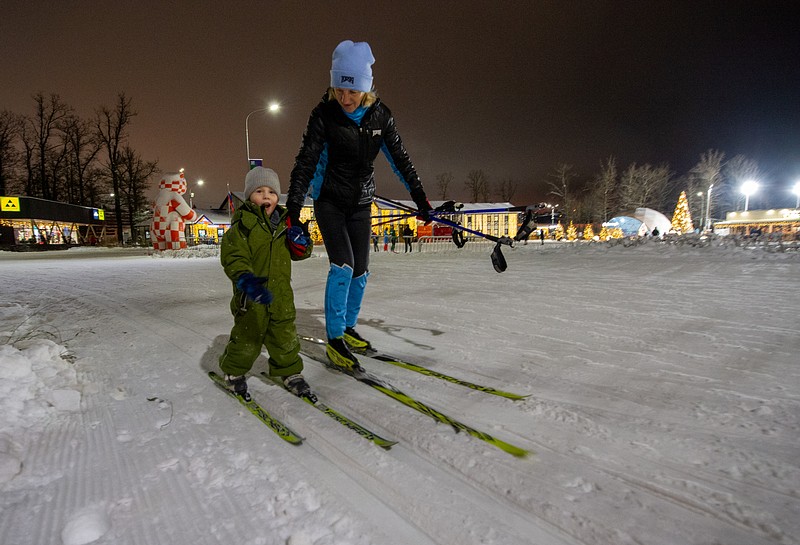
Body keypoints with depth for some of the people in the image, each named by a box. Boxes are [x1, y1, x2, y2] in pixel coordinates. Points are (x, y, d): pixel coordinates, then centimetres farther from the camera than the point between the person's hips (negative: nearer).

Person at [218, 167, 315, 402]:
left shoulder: (284, 222, 6)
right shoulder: (243, 224, -11)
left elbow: (299, 253, 14)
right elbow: (233, 257, -20)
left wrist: (300, 242, -10)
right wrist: (245, 279, -38)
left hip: (281, 293, 5)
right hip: (251, 295, -4)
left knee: (285, 336, 13)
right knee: (247, 336, 10)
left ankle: (291, 373, 31)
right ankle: (233, 371, 35)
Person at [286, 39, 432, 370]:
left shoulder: (379, 115, -5)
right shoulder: (324, 114, -14)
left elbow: (399, 157, 2)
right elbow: (305, 162, -17)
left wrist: (420, 197, 1)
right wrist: (293, 208, -24)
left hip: (360, 203, 4)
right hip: (329, 200, -4)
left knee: (360, 271, 5)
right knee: (343, 265, -16)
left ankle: (348, 329, 23)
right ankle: (334, 339, -2)